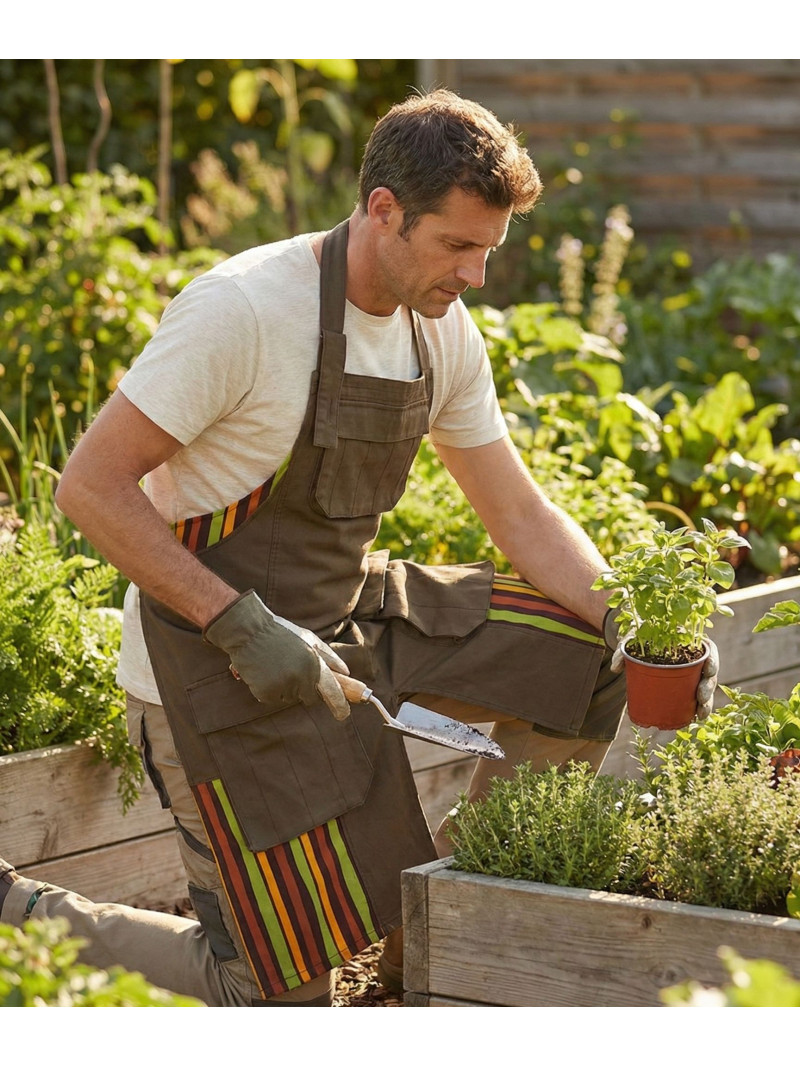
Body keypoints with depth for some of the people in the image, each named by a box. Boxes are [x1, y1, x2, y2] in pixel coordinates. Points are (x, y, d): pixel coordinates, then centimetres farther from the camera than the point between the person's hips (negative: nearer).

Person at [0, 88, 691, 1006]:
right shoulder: (241, 310, -23)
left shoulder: (443, 330, 1)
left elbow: (519, 517, 7)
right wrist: (242, 626, -28)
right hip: (218, 652, -8)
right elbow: (91, 486, -21)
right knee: (281, 988, -8)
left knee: (586, 663, 3)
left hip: (346, 611, 8)